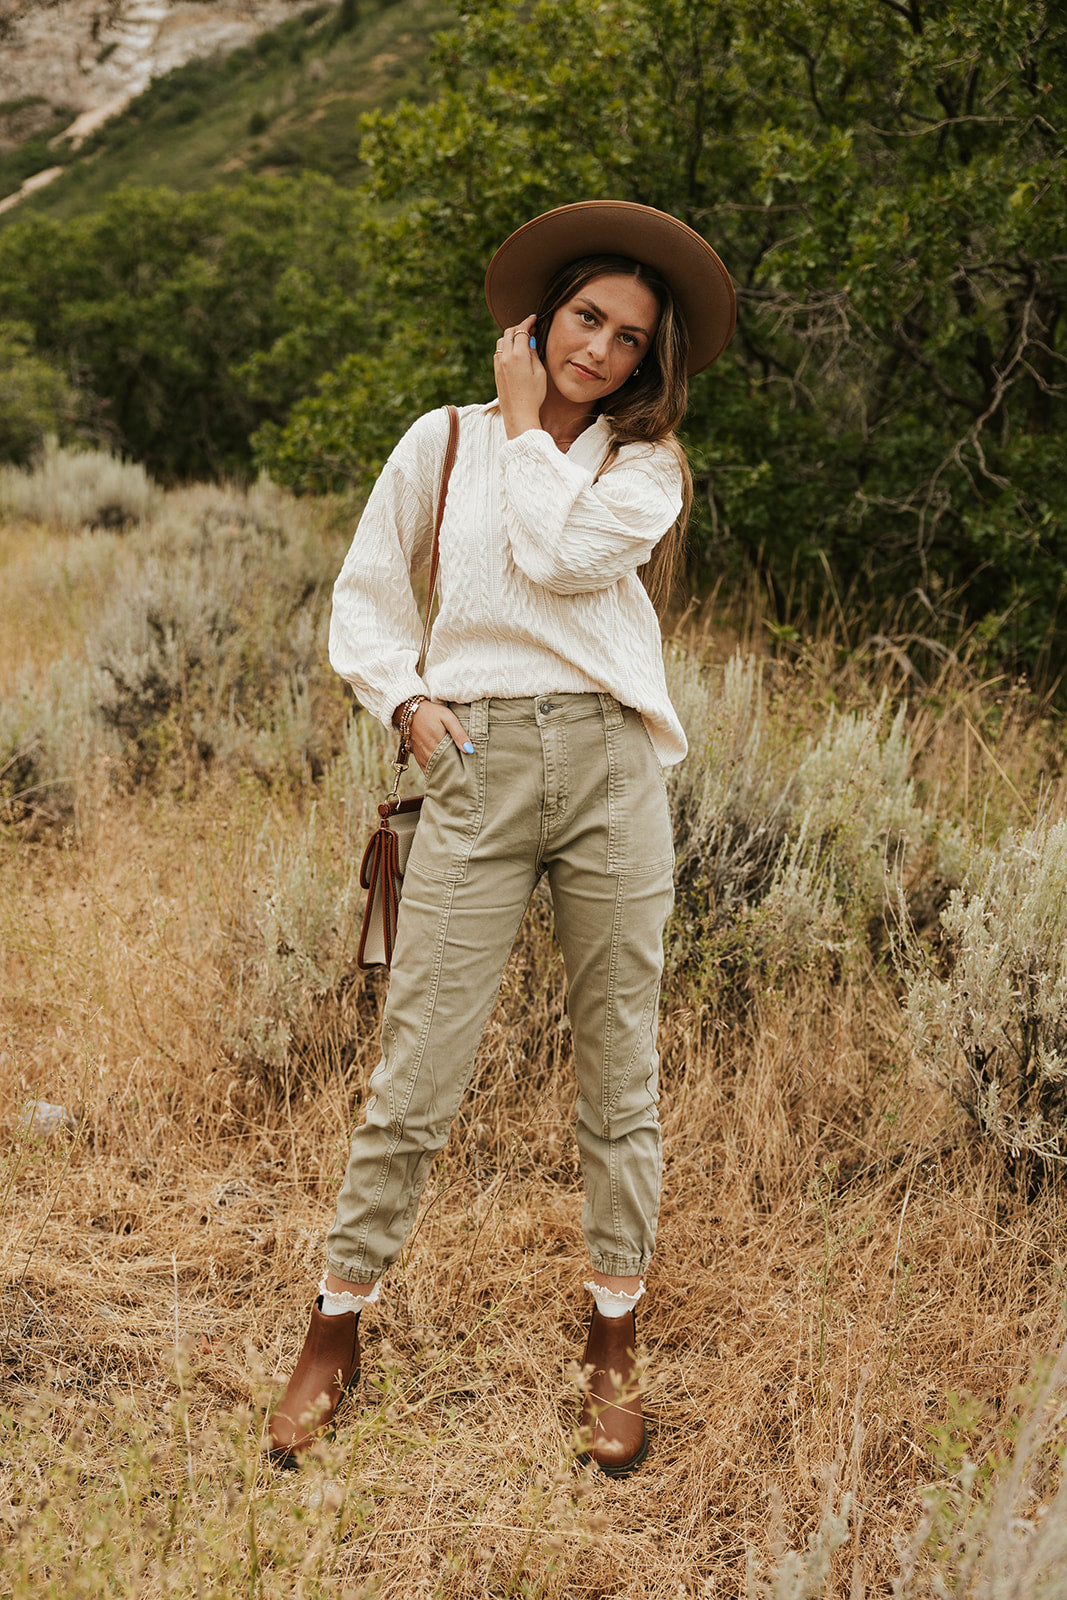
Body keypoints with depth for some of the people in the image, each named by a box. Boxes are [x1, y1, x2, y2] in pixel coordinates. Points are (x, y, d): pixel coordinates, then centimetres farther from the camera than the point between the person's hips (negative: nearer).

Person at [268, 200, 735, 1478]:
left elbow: (560, 555, -10)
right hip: (476, 766, 0)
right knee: (415, 1074, -2)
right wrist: (404, 701, 0)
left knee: (618, 1072, 6)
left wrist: (530, 422, 3)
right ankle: (337, 1332, 15)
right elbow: (366, 593, 16)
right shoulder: (446, 439, 12)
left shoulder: (646, 464, 10)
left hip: (608, 763, 1)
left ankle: (613, 1340, 20)